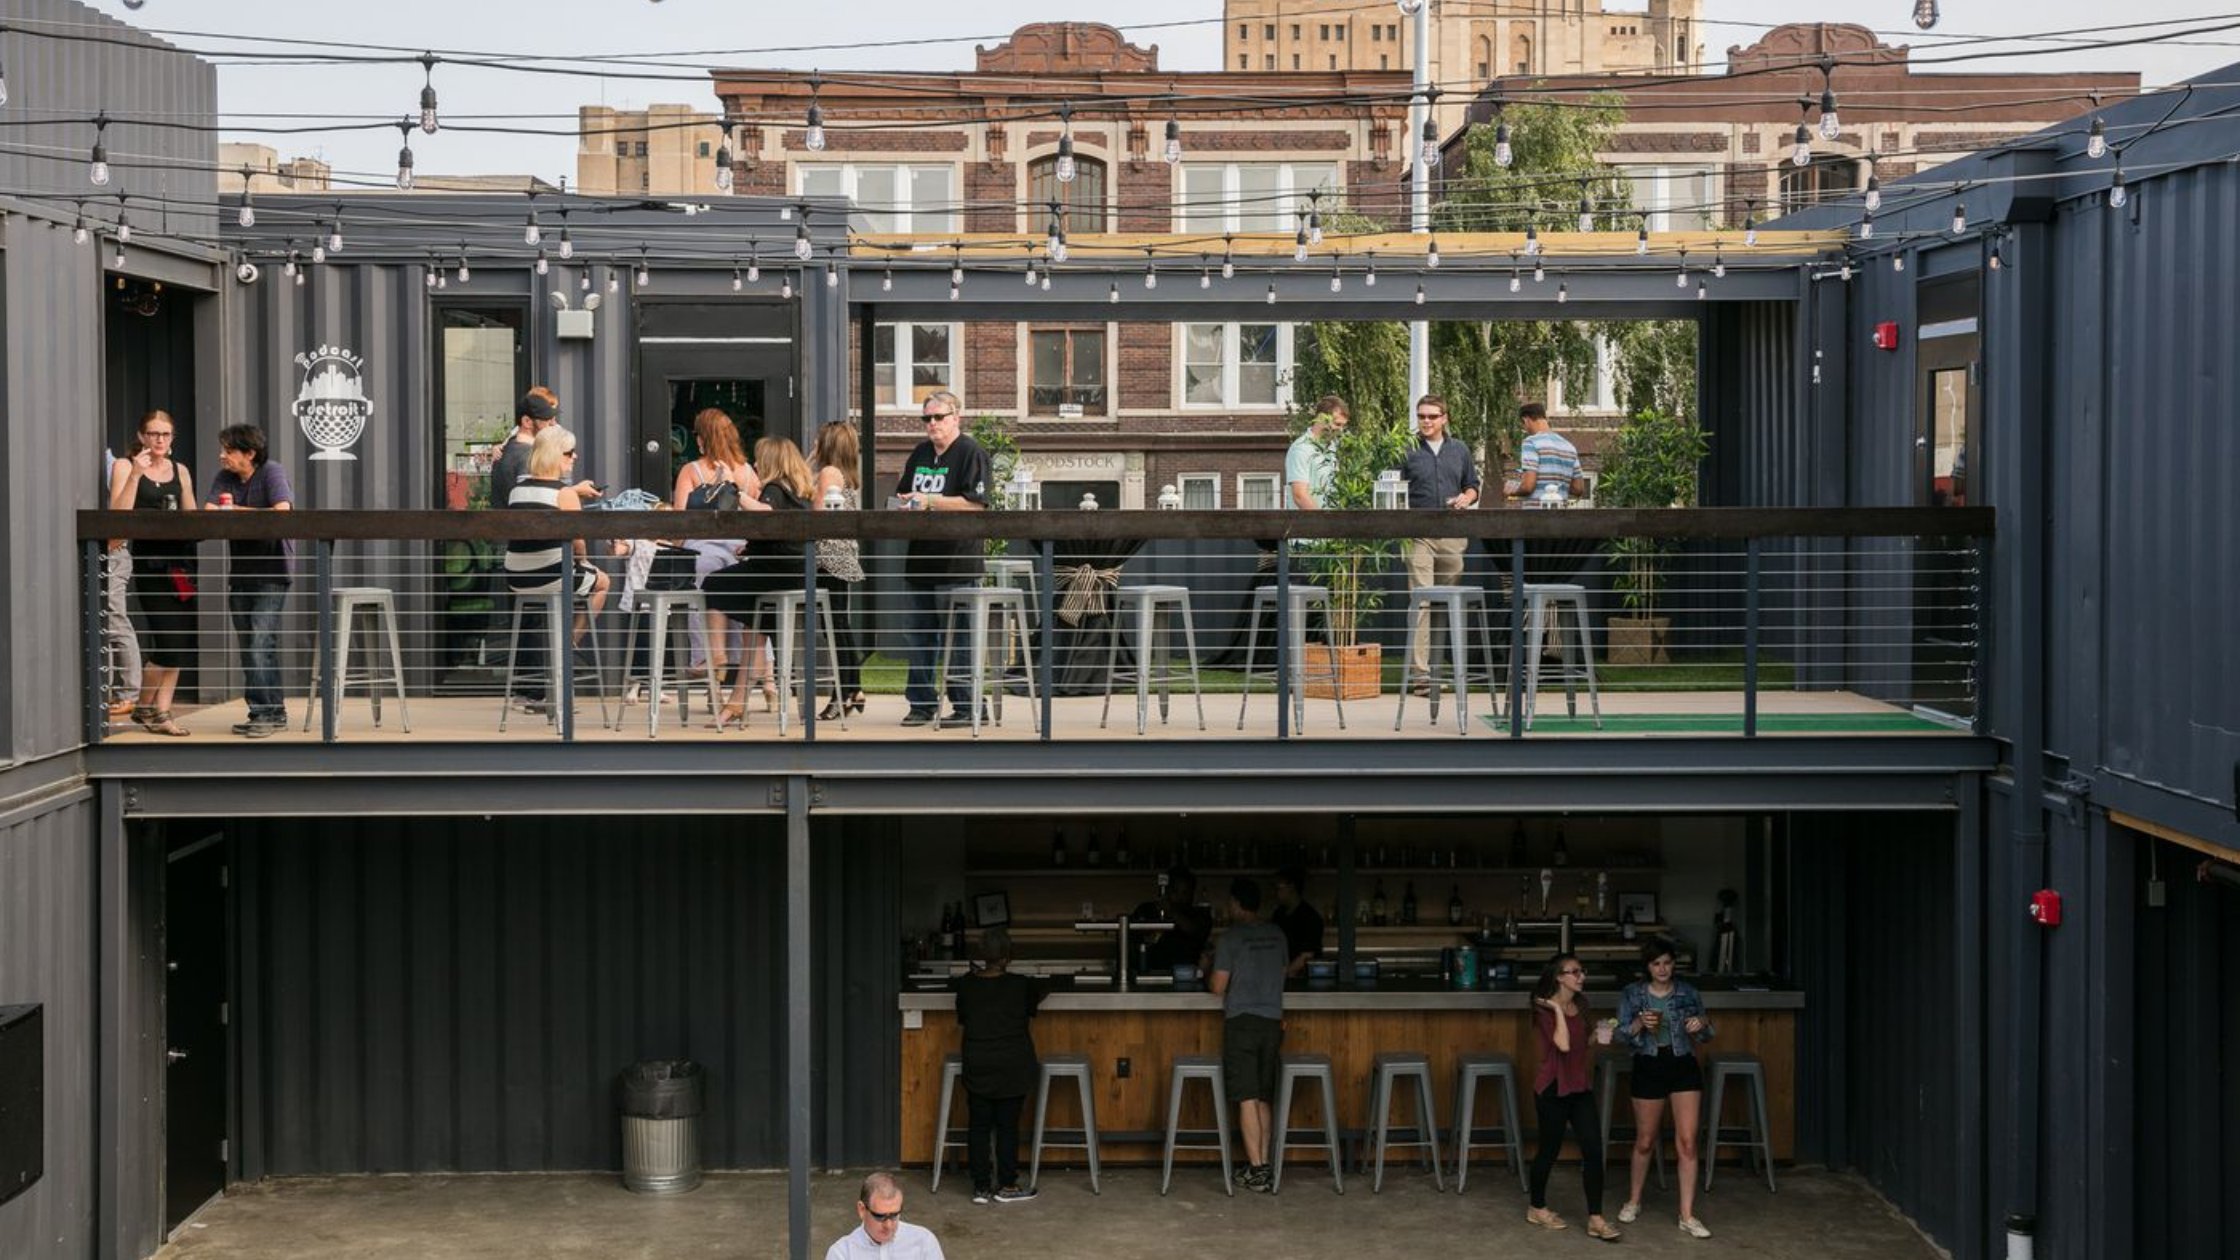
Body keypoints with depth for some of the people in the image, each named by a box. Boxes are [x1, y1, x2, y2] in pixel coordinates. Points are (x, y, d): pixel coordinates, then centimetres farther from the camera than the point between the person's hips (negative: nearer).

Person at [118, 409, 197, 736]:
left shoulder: (180, 471, 14)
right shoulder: (129, 468, 0)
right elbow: (118, 514, -12)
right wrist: (136, 474, -17)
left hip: (180, 559, 5)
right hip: (149, 559, -5)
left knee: (180, 642, 2)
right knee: (168, 640, -11)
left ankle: (161, 713, 9)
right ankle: (144, 706, 9)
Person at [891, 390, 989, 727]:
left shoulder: (971, 453, -6)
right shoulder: (920, 453, 17)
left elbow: (976, 503, -15)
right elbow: (902, 494, 27)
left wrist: (929, 501, -16)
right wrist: (905, 502, 3)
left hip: (956, 561, -7)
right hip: (920, 558, 7)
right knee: (920, 634, 8)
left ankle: (964, 707, 1)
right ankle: (921, 704, 14)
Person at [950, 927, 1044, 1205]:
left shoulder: (967, 986, -2)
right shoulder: (1021, 986, -7)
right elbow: (1039, 995, 15)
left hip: (977, 1067, 2)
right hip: (1012, 1067, -2)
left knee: (978, 1126, 8)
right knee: (1008, 1126, 5)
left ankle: (981, 1186, 10)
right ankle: (1007, 1185, 10)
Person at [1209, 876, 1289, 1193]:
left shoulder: (1231, 938, -8)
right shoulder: (1276, 935, 8)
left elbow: (1219, 987, -6)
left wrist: (1210, 974, 15)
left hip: (1241, 1020, -5)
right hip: (1272, 1020, 5)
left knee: (1247, 1099, -6)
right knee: (1265, 1098, 10)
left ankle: (1257, 1169, -11)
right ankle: (1263, 1164, 10)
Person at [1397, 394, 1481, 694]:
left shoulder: (1460, 450, 16)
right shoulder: (1407, 451, 4)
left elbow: (1472, 487, 23)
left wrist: (1466, 498, 0)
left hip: (1453, 535, 4)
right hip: (1418, 534, -4)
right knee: (1421, 601, -13)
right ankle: (1420, 671, -18)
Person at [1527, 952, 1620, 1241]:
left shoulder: (1579, 1006, 9)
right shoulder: (1546, 1010, -12)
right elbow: (1563, 1044, -27)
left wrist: (1598, 1039, 7)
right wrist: (1558, 1009, -22)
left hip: (1580, 1087, 6)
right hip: (1553, 1088, -6)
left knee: (1593, 1150, -4)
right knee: (1549, 1149, 6)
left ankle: (1595, 1219, -3)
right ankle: (1537, 1208, 26)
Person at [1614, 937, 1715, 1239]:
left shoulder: (1688, 993, 2)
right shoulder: (1632, 995, 0)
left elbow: (1704, 1037, 9)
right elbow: (1622, 1035, -3)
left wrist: (1702, 1025, -14)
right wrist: (1640, 1024, -23)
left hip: (1684, 1067, 0)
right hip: (1648, 1067, 0)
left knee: (1687, 1142, -7)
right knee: (1645, 1142, 11)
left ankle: (1687, 1216, -4)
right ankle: (1634, 1201, 33)